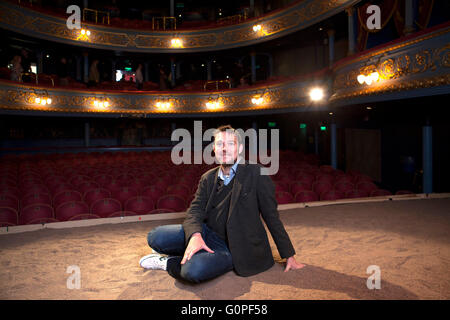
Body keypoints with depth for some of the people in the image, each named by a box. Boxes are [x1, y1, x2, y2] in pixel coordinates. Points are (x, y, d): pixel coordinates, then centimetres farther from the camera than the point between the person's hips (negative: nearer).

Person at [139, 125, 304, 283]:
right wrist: (195, 235, -25)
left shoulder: (255, 173, -8)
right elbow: (195, 210, -2)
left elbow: (271, 215, -6)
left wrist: (289, 255, -2)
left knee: (193, 270, -33)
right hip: (207, 234, 5)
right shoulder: (208, 178, 7)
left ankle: (168, 263, -1)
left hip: (232, 248, -4)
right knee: (156, 236, -16)